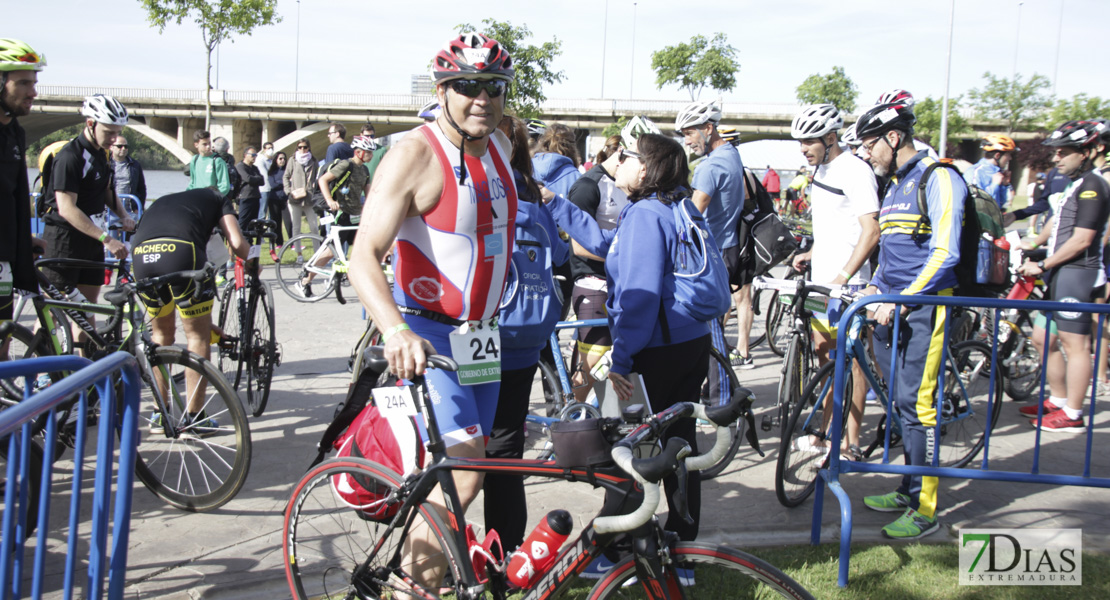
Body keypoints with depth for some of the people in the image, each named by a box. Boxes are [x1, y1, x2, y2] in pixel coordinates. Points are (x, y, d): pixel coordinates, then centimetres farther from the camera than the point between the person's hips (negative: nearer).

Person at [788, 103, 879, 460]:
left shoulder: (855, 171, -15)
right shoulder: (821, 169, 14)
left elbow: (871, 231, -21)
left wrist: (843, 276, -25)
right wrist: (811, 253, 11)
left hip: (847, 283, -9)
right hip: (821, 278, 9)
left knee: (850, 362, -2)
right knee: (825, 356, 14)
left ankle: (851, 445, 5)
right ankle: (826, 433, 23)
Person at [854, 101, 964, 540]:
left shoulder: (938, 179, -11)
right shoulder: (896, 184, 18)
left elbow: (945, 254, -18)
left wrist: (902, 301, -21)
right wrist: (875, 287, 12)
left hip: (925, 306, -9)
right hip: (895, 307, 9)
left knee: (916, 402, -10)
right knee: (901, 401, 13)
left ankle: (925, 508, -4)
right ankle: (908, 489, 24)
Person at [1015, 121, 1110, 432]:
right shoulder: (1076, 184, 17)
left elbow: (1081, 240, -19)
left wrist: (1043, 265, -14)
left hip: (1077, 274, -10)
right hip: (1061, 274, 10)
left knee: (1075, 344, -4)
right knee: (1043, 338, 15)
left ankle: (1072, 415, 1)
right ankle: (1058, 400, 27)